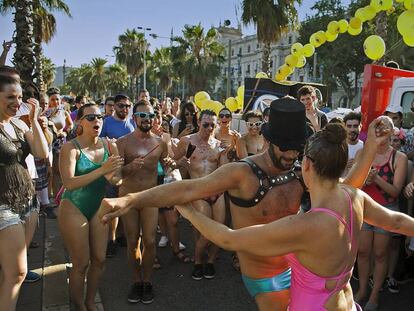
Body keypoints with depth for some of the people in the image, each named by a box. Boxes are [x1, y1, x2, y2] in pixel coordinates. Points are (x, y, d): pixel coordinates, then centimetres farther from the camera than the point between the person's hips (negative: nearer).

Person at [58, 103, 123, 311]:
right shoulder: (71, 148, -17)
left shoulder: (109, 146, -4)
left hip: (98, 207, 5)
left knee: (99, 259, 9)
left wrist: (112, 177, -29)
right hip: (74, 208, -4)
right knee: (81, 263, 4)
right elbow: (69, 183, -28)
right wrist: (102, 170, -35)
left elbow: (117, 179, -6)